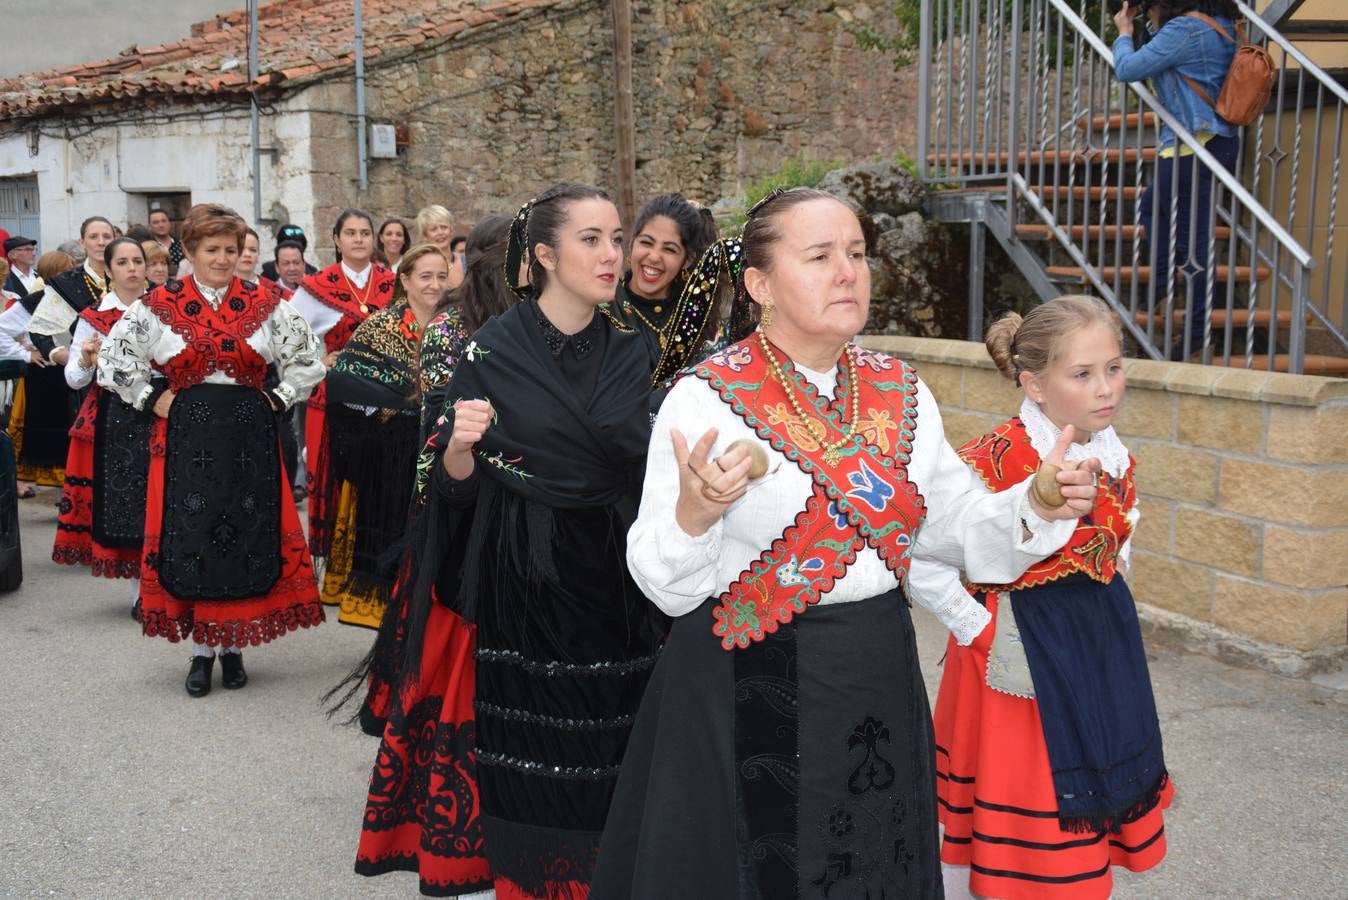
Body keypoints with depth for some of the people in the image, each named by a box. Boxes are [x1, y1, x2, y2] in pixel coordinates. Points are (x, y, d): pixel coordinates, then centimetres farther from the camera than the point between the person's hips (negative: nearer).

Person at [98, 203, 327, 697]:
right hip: (187, 436, -1)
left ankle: (233, 647, 17)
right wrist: (151, 400, -1)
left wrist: (277, 400, 2)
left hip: (250, 436, 1)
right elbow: (113, 359, 4)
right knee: (192, 539, 1)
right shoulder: (159, 305, 0)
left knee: (247, 536, 4)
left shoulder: (265, 306, 3)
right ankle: (201, 651, 12)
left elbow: (307, 360, 9)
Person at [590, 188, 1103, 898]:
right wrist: (693, 514, -34)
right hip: (748, 694, -5)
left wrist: (1037, 506, -8)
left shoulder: (901, 393, 3)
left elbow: (956, 527, 10)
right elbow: (668, 587, -14)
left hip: (879, 679, 5)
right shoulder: (705, 400, -13)